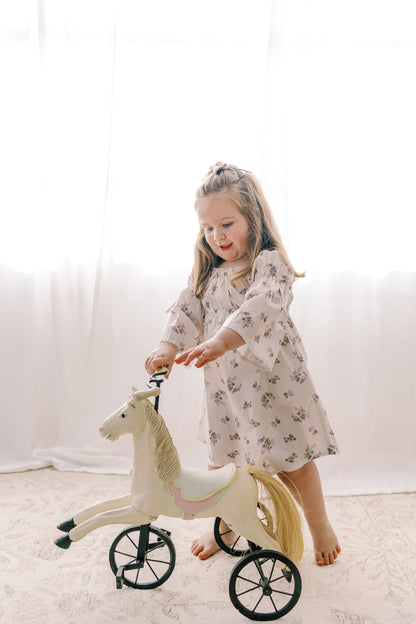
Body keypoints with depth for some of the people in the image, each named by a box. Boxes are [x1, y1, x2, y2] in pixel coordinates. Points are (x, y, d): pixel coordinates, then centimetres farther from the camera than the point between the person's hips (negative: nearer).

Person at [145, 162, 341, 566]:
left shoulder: (269, 263, -13)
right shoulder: (207, 273, 9)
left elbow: (258, 308, -30)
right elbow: (187, 311, 0)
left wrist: (218, 343, -45)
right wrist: (168, 349, -20)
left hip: (270, 380, -5)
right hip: (222, 384, 6)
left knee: (291, 460, 6)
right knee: (221, 459, 14)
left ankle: (320, 526, 33)